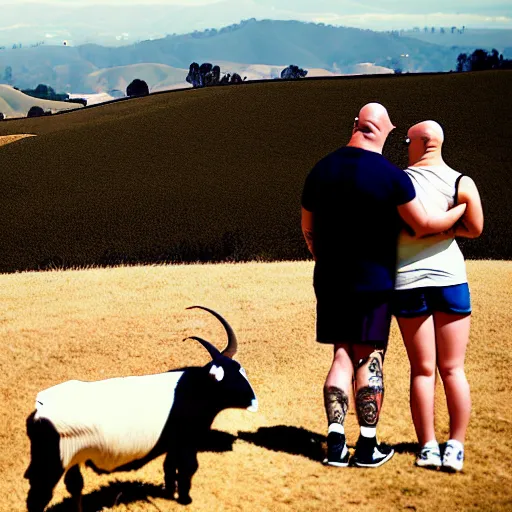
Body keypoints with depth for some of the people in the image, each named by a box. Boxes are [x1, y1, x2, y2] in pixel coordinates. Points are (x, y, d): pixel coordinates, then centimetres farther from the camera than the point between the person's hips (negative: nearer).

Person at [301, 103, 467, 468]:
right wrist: (461, 210, 7)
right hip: (374, 283, -4)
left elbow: (308, 230, 15)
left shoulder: (321, 171, 5)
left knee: (342, 358, 10)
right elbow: (424, 225, -9)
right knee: (369, 360, 2)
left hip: (330, 283, 5)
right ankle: (368, 447, 4)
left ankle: (336, 444, 3)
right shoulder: (391, 176, -12)